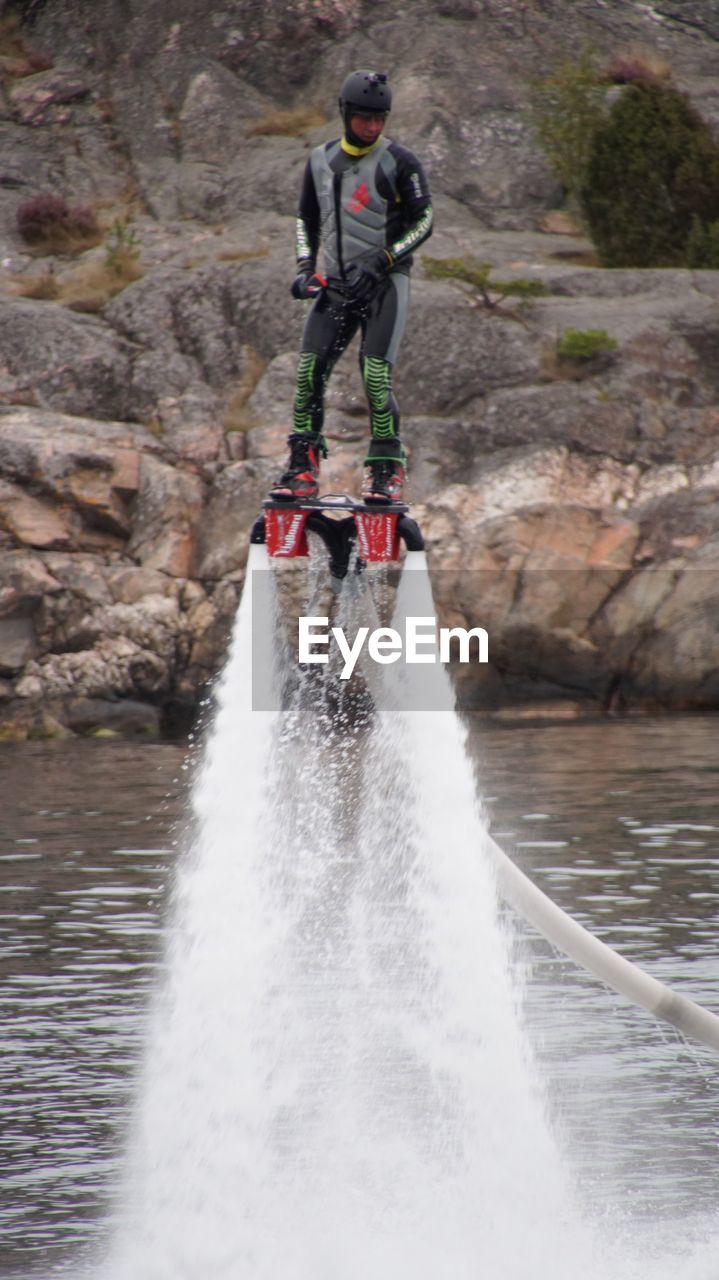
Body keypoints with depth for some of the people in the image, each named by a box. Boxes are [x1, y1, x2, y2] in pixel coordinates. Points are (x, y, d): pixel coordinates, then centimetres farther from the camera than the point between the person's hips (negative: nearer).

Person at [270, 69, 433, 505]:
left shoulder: (400, 162, -6)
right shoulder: (321, 160, 8)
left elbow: (423, 221, -8)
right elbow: (307, 219, 19)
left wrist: (382, 261, -19)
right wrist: (305, 268, 5)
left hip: (385, 283, -4)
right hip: (335, 284, 4)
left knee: (376, 374, -15)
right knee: (309, 371, -7)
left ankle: (387, 468, -5)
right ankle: (304, 468, -1)